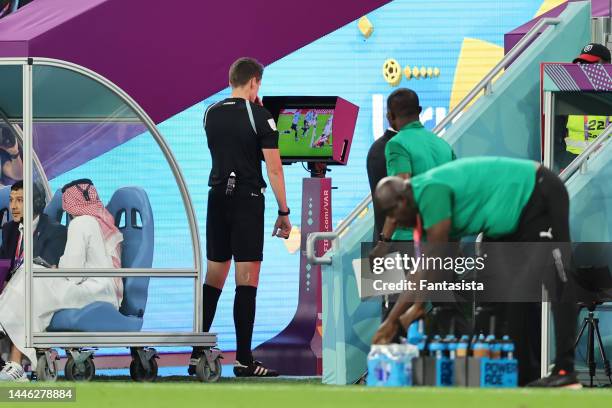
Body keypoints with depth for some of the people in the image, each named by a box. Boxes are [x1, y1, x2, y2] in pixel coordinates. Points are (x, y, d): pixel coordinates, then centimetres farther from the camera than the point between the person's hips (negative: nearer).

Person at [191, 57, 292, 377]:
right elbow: (274, 168, -11)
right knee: (247, 281, -5)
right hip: (248, 200, -6)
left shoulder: (211, 114, 8)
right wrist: (284, 212, -5)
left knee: (213, 279, 11)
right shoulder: (260, 116, -9)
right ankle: (243, 360, -8)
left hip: (218, 199, 6)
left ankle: (197, 355, 10)